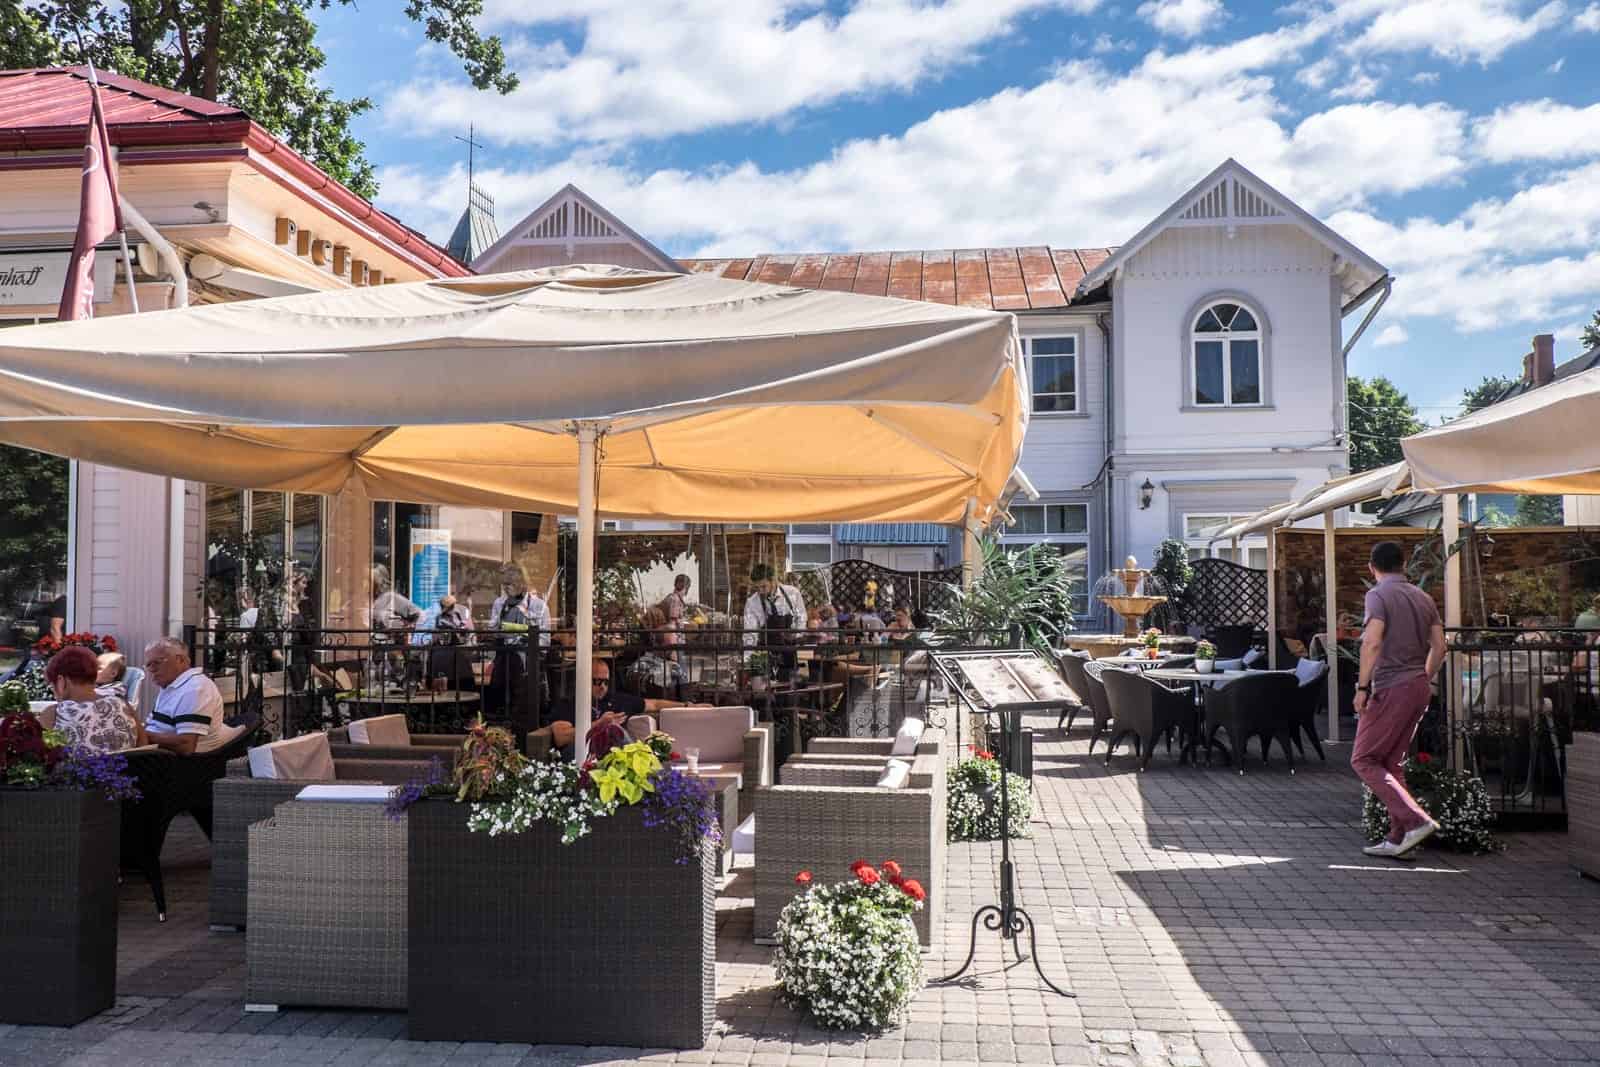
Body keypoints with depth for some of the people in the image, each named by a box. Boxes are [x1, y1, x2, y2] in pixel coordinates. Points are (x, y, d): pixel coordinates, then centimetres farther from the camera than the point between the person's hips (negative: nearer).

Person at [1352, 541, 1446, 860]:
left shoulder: (1378, 595, -9)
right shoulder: (1423, 597, 13)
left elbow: (1372, 642, -21)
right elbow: (1439, 646, 13)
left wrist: (1362, 686, -15)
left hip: (1392, 688, -8)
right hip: (1419, 687, 8)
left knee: (1364, 760, -2)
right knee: (1391, 762, 13)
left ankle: (1416, 821, -13)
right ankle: (1397, 839, 11)